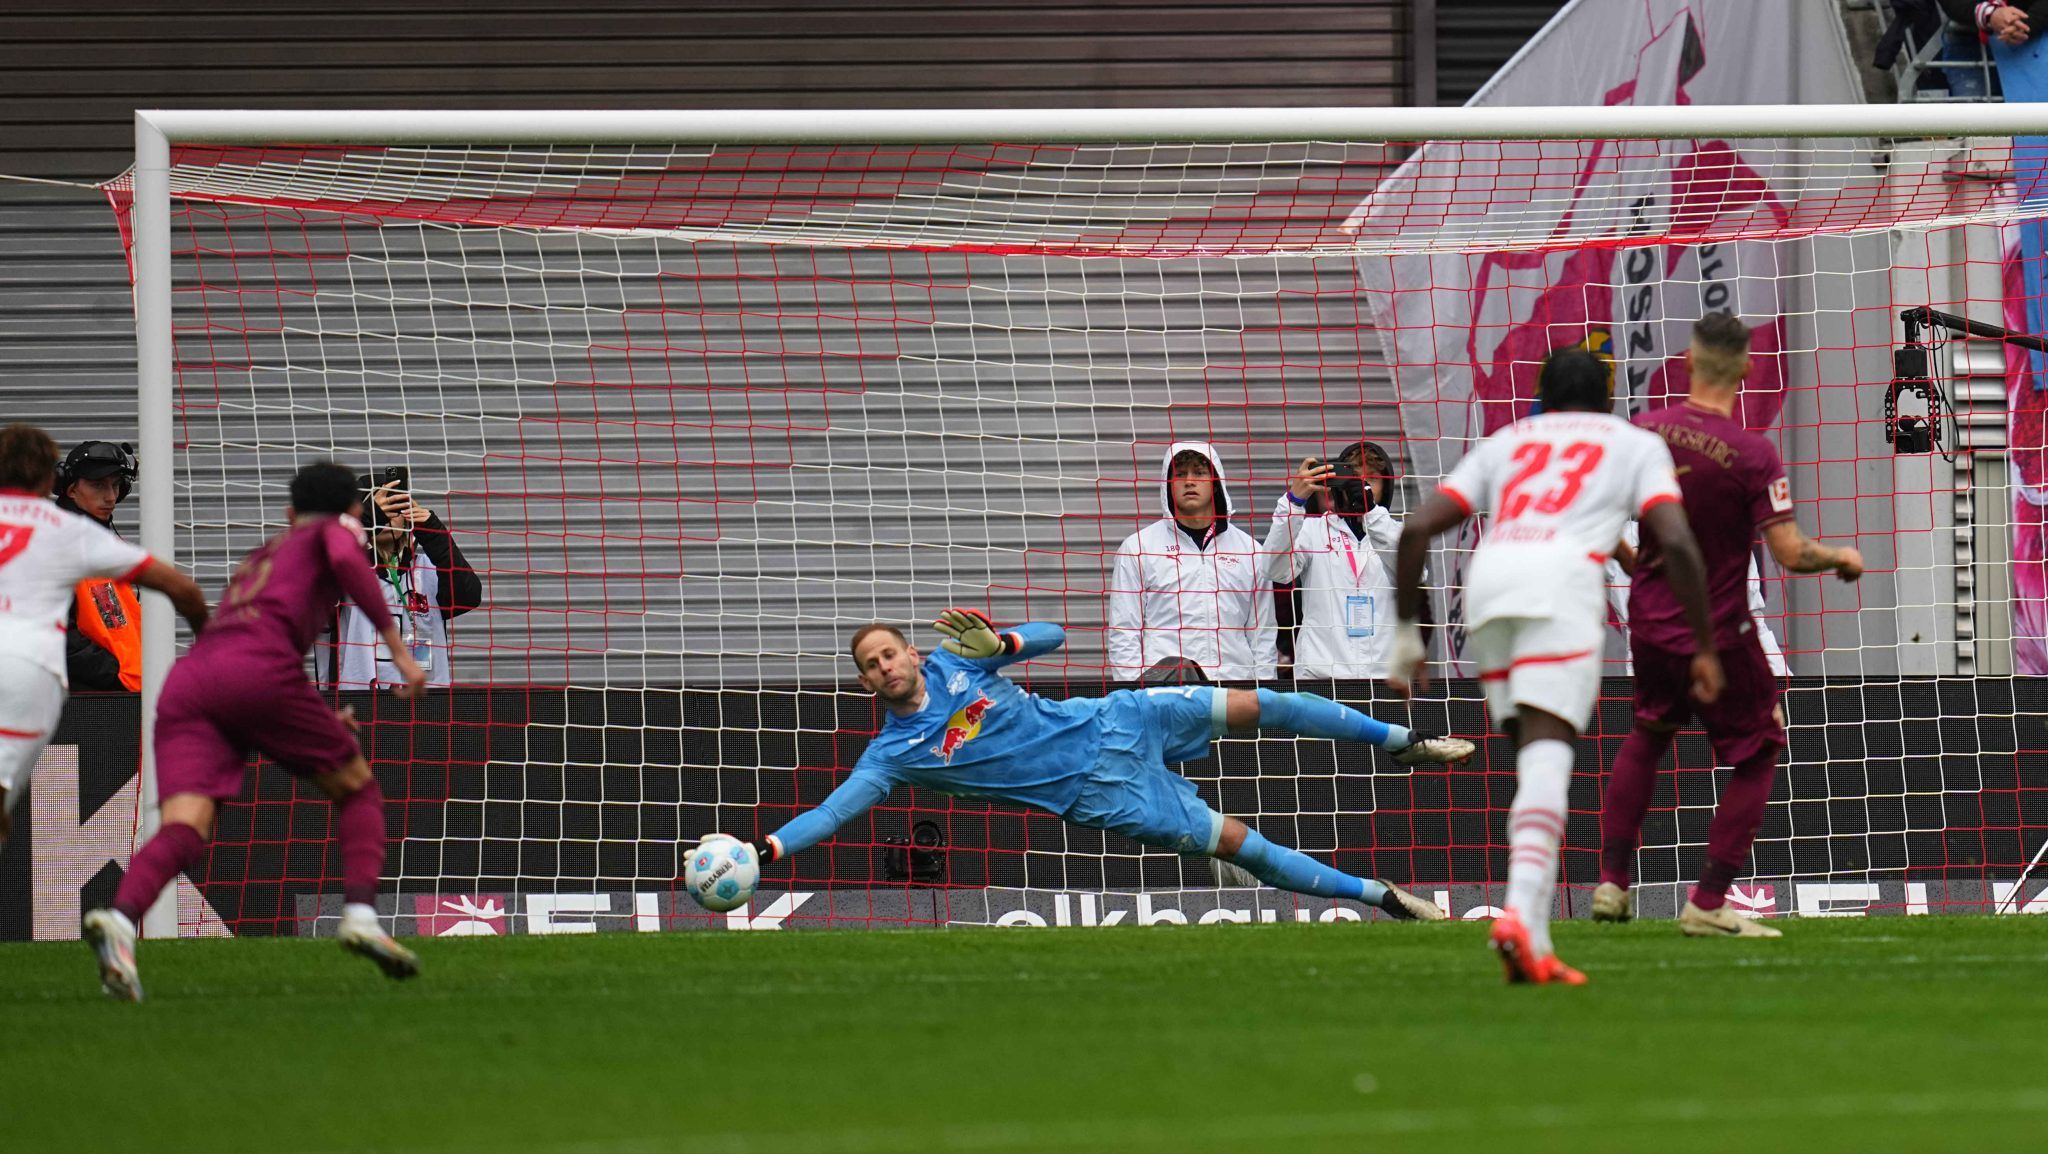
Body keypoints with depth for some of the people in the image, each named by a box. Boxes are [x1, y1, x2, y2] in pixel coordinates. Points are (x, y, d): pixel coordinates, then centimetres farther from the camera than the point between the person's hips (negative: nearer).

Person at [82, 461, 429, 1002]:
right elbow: (346, 559, -4)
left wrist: (317, 721, 57)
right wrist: (398, 647, -5)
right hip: (259, 669, -5)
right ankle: (360, 913, -4)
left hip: (185, 679, 5)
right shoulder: (337, 529, 22)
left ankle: (120, 918, -40)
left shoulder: (257, 558, 40)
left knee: (184, 830, -13)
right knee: (357, 789, 15)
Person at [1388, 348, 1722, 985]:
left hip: (1488, 576, 4)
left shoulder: (1504, 443, 31)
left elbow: (1416, 530, 19)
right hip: (1564, 575, -4)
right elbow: (1677, 543, 6)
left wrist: (1407, 633, 24)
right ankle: (1521, 914, -32)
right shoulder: (1636, 444, 22)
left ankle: (1534, 944, 2)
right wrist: (1705, 649, 11)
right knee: (1548, 759, -11)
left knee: (1535, 759, 11)